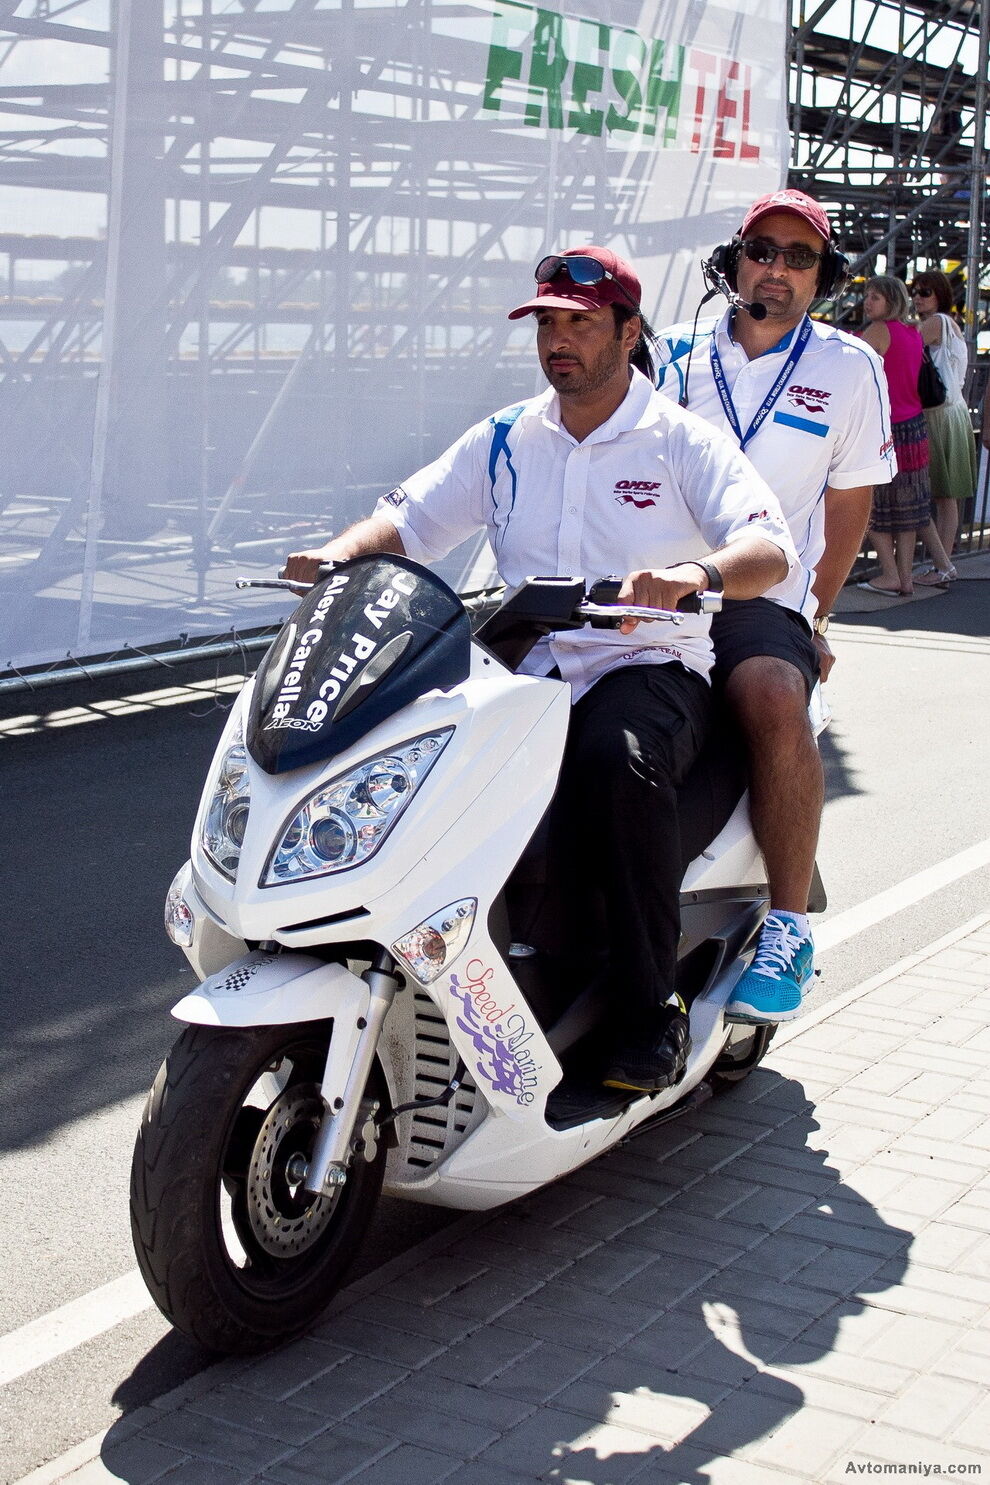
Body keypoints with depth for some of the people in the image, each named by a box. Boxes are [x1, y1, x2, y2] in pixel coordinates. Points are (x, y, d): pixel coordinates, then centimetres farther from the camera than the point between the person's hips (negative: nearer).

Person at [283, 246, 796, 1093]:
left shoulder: (682, 441, 1)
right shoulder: (504, 442, 14)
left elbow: (773, 549, -12)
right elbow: (411, 519, 10)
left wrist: (696, 571, -35)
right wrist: (342, 552, -13)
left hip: (649, 667, -4)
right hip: (530, 670, 4)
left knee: (618, 763, -38)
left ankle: (650, 1009, -22)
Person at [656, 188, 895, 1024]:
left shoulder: (849, 369, 10)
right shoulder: (682, 360, 16)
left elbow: (849, 503, 11)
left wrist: (812, 617, 4)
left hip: (763, 596, -3)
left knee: (774, 699, -36)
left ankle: (790, 928, -26)